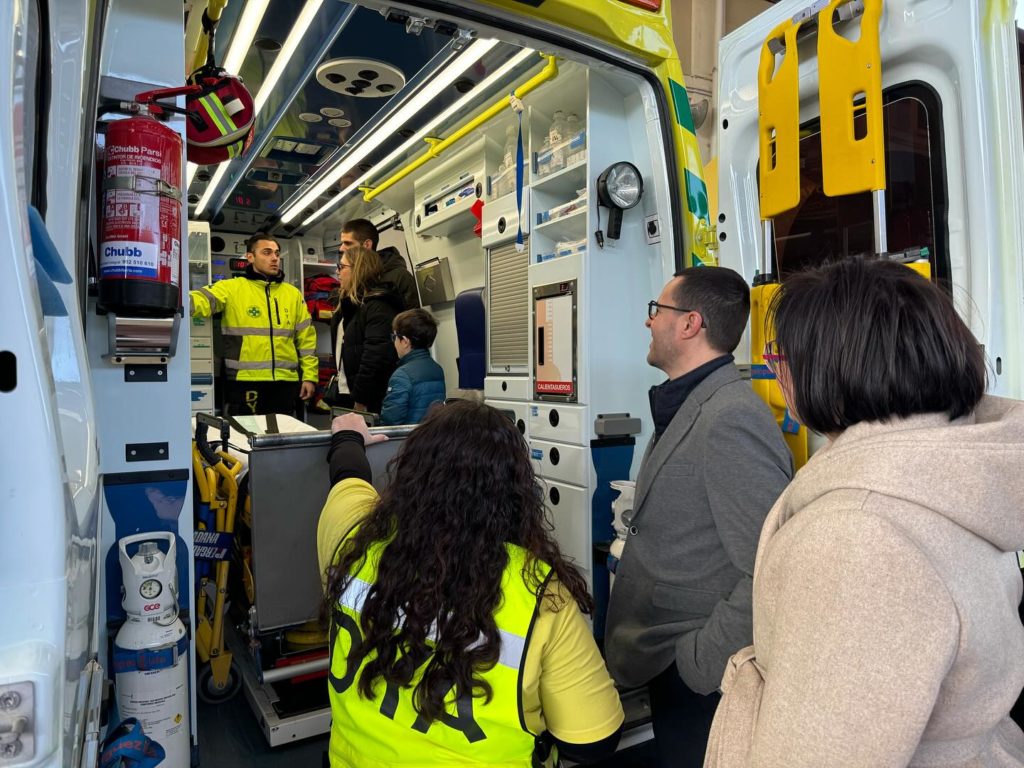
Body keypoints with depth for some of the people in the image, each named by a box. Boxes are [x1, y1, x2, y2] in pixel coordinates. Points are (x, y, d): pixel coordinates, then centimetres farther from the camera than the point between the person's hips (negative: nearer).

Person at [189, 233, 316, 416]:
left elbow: (306, 338, 11)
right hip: (245, 381, -3)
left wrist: (310, 376, 6)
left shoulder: (293, 293, 11)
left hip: (285, 381, 3)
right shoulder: (232, 288, 1)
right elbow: (204, 300, -18)